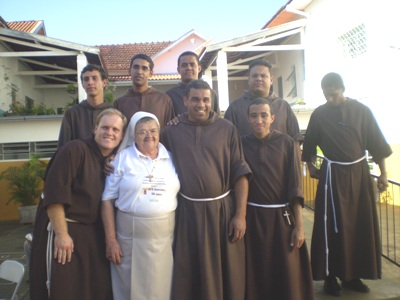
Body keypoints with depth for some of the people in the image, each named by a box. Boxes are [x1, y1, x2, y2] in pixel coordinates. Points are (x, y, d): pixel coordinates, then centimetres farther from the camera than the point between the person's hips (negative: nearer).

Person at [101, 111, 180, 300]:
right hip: (129, 237, -2)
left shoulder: (171, 158, 6)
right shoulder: (122, 158, -1)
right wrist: (111, 239, -7)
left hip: (165, 237, 2)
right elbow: (108, 199, -3)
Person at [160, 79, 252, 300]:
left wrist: (240, 214, -6)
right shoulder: (171, 131, 3)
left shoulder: (227, 129, 0)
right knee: (188, 277, 13)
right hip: (187, 212, 1)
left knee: (226, 275, 12)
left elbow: (240, 173, -1)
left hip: (223, 209, 0)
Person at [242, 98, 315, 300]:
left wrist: (299, 225, -6)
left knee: (288, 276, 8)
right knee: (256, 275, 11)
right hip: (252, 218, 1)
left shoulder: (286, 143, -4)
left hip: (282, 217, -1)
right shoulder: (241, 144, 0)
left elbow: (295, 187, -4)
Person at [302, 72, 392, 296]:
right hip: (333, 174, -2)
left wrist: (383, 174, 1)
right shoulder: (319, 114, -2)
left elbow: (377, 144, 2)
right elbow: (309, 145, 8)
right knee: (333, 226, -1)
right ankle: (330, 276, 12)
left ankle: (352, 275, 21)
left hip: (359, 172, 2)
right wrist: (311, 167, 3)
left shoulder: (362, 111, 0)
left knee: (362, 225, 7)